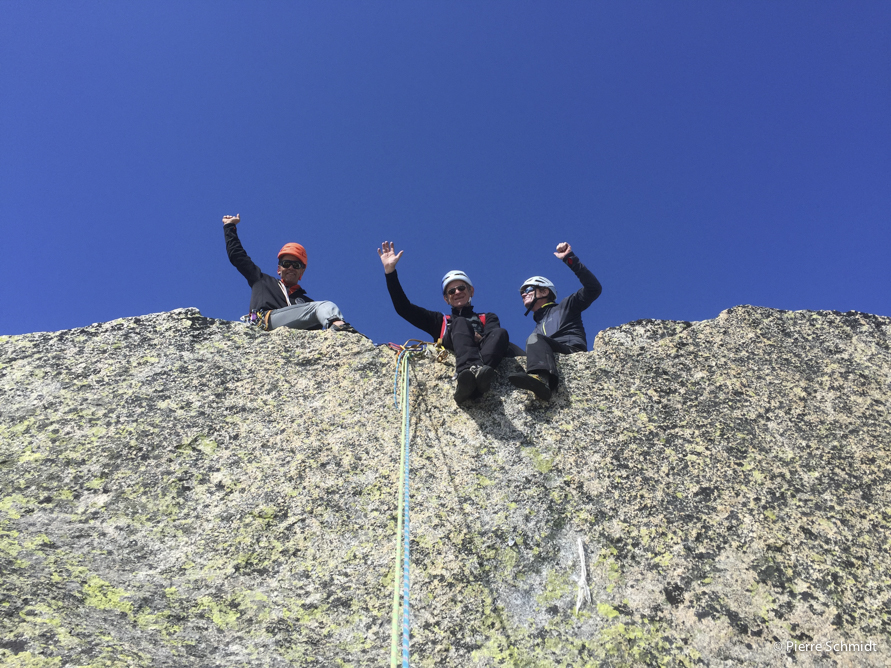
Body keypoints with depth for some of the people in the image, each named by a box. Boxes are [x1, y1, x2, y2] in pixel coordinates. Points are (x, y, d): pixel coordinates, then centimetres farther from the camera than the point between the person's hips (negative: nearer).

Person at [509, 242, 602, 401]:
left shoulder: (564, 307, 21)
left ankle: (541, 378, -59)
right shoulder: (538, 326, 38)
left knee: (535, 339, -29)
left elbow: (594, 289, 6)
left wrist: (570, 259, 3)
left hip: (573, 352, -5)